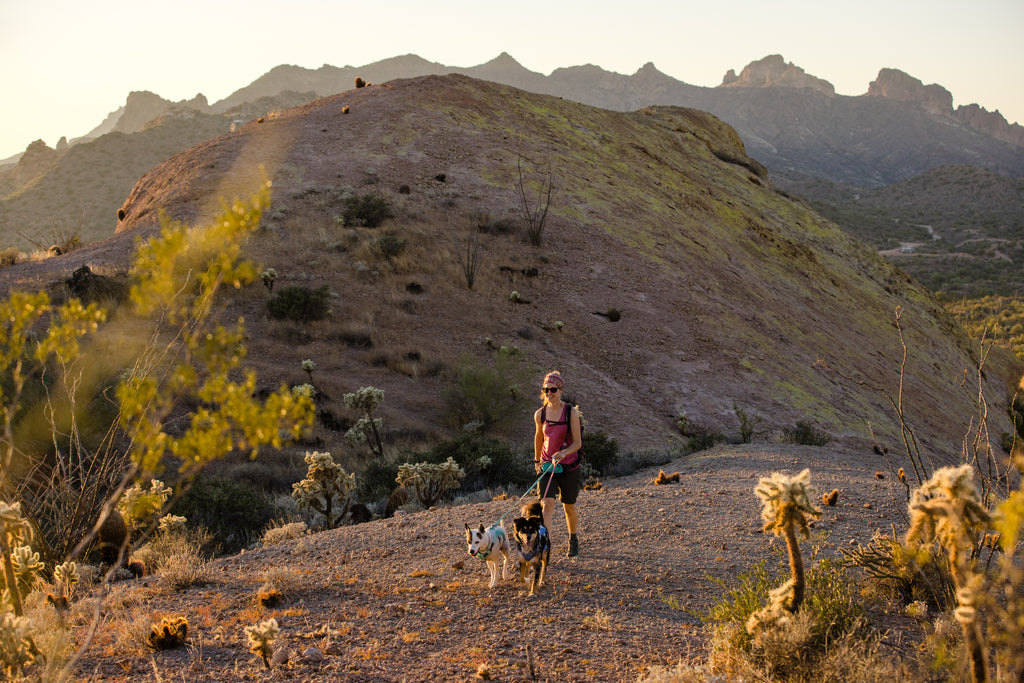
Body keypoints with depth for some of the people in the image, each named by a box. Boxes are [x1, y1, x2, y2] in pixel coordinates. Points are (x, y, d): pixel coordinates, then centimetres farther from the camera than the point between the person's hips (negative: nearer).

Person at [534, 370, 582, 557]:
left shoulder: (571, 413, -12)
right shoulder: (540, 414, -2)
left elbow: (577, 442, -13)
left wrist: (564, 453, -32)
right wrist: (536, 460, 25)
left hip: (569, 466, -1)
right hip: (547, 465, 2)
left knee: (569, 507, 13)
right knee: (547, 504, -15)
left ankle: (573, 541, 38)